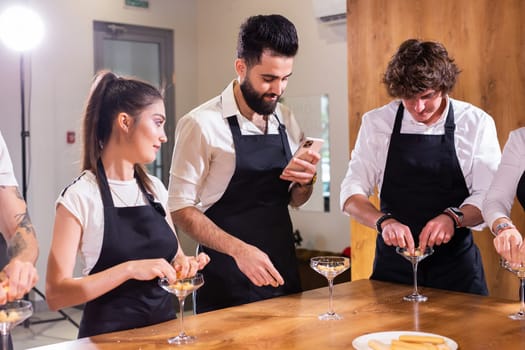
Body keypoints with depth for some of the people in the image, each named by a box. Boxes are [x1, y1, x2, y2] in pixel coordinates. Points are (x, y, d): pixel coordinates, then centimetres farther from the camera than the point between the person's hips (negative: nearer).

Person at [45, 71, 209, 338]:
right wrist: (129, 269, -23)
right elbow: (56, 294, -15)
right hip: (110, 334, -4)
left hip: (164, 323, 4)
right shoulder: (81, 196, -11)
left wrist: (183, 264, -2)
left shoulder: (155, 188, 6)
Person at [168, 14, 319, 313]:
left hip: (283, 272, 6)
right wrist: (239, 249, -24)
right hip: (228, 283, -6)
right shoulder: (202, 124, -15)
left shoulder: (287, 121, 4)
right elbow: (181, 208, -13)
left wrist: (305, 182, -7)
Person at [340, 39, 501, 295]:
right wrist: (384, 222, -24)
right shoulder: (376, 123, -3)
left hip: (455, 264, -1)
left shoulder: (477, 123, -6)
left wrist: (453, 217, -27)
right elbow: (351, 193, -5)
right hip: (393, 261, 1)